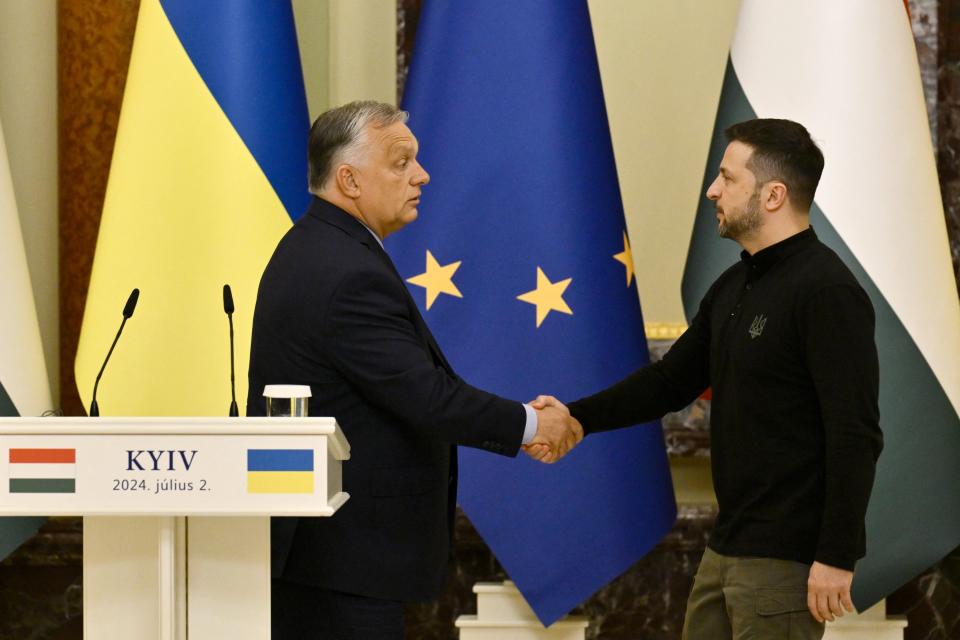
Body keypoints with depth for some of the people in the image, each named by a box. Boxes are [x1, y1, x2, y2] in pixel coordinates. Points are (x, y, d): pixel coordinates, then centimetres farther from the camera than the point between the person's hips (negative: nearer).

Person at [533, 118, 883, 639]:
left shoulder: (826, 292, -16)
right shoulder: (734, 286, 12)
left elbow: (855, 436, -20)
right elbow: (671, 380, 18)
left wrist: (836, 556, -22)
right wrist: (578, 417, 6)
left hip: (788, 557, -9)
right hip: (728, 546, 9)